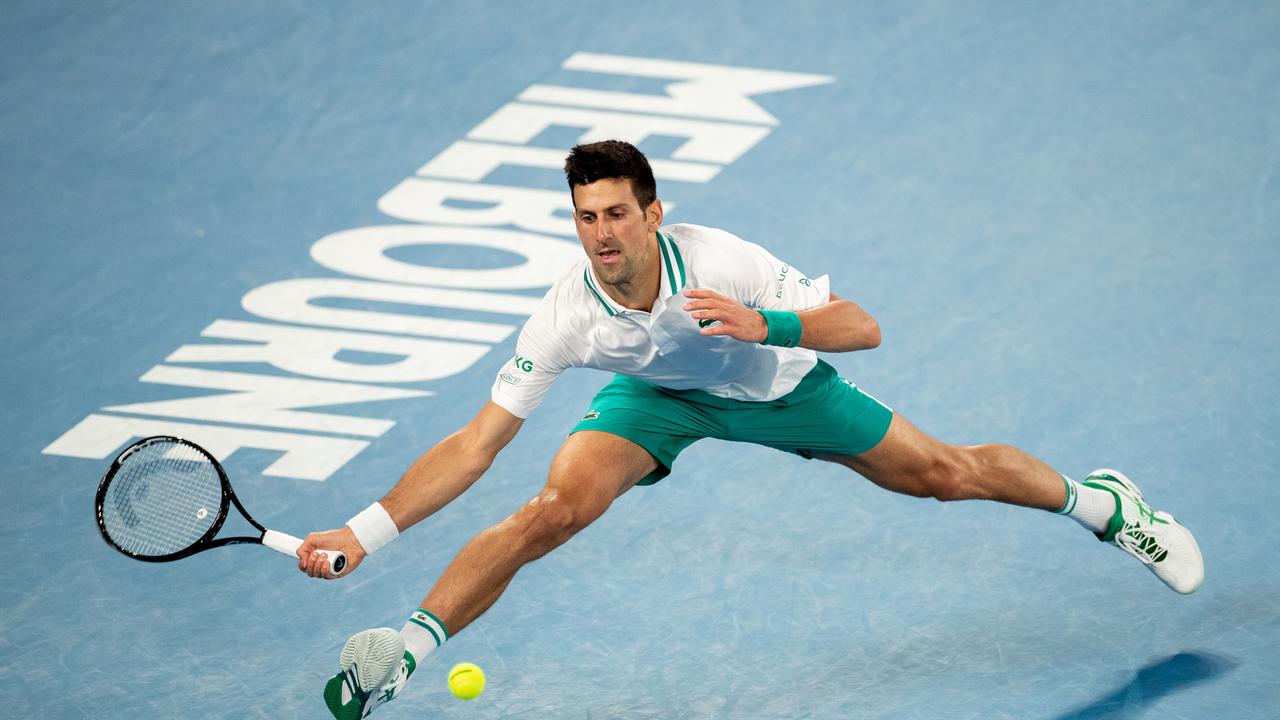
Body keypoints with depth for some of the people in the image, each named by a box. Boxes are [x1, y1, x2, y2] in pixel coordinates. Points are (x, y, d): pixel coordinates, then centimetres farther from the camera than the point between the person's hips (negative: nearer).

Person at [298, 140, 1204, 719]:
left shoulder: (720, 262, -37)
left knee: (947, 472, 7)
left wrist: (764, 326, -54)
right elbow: (478, 441, -29)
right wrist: (366, 532, -38)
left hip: (778, 383, 0)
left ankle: (1098, 501, 37)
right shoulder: (566, 316, -32)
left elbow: (862, 327, -35)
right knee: (557, 506, -26)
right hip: (660, 398, 0)